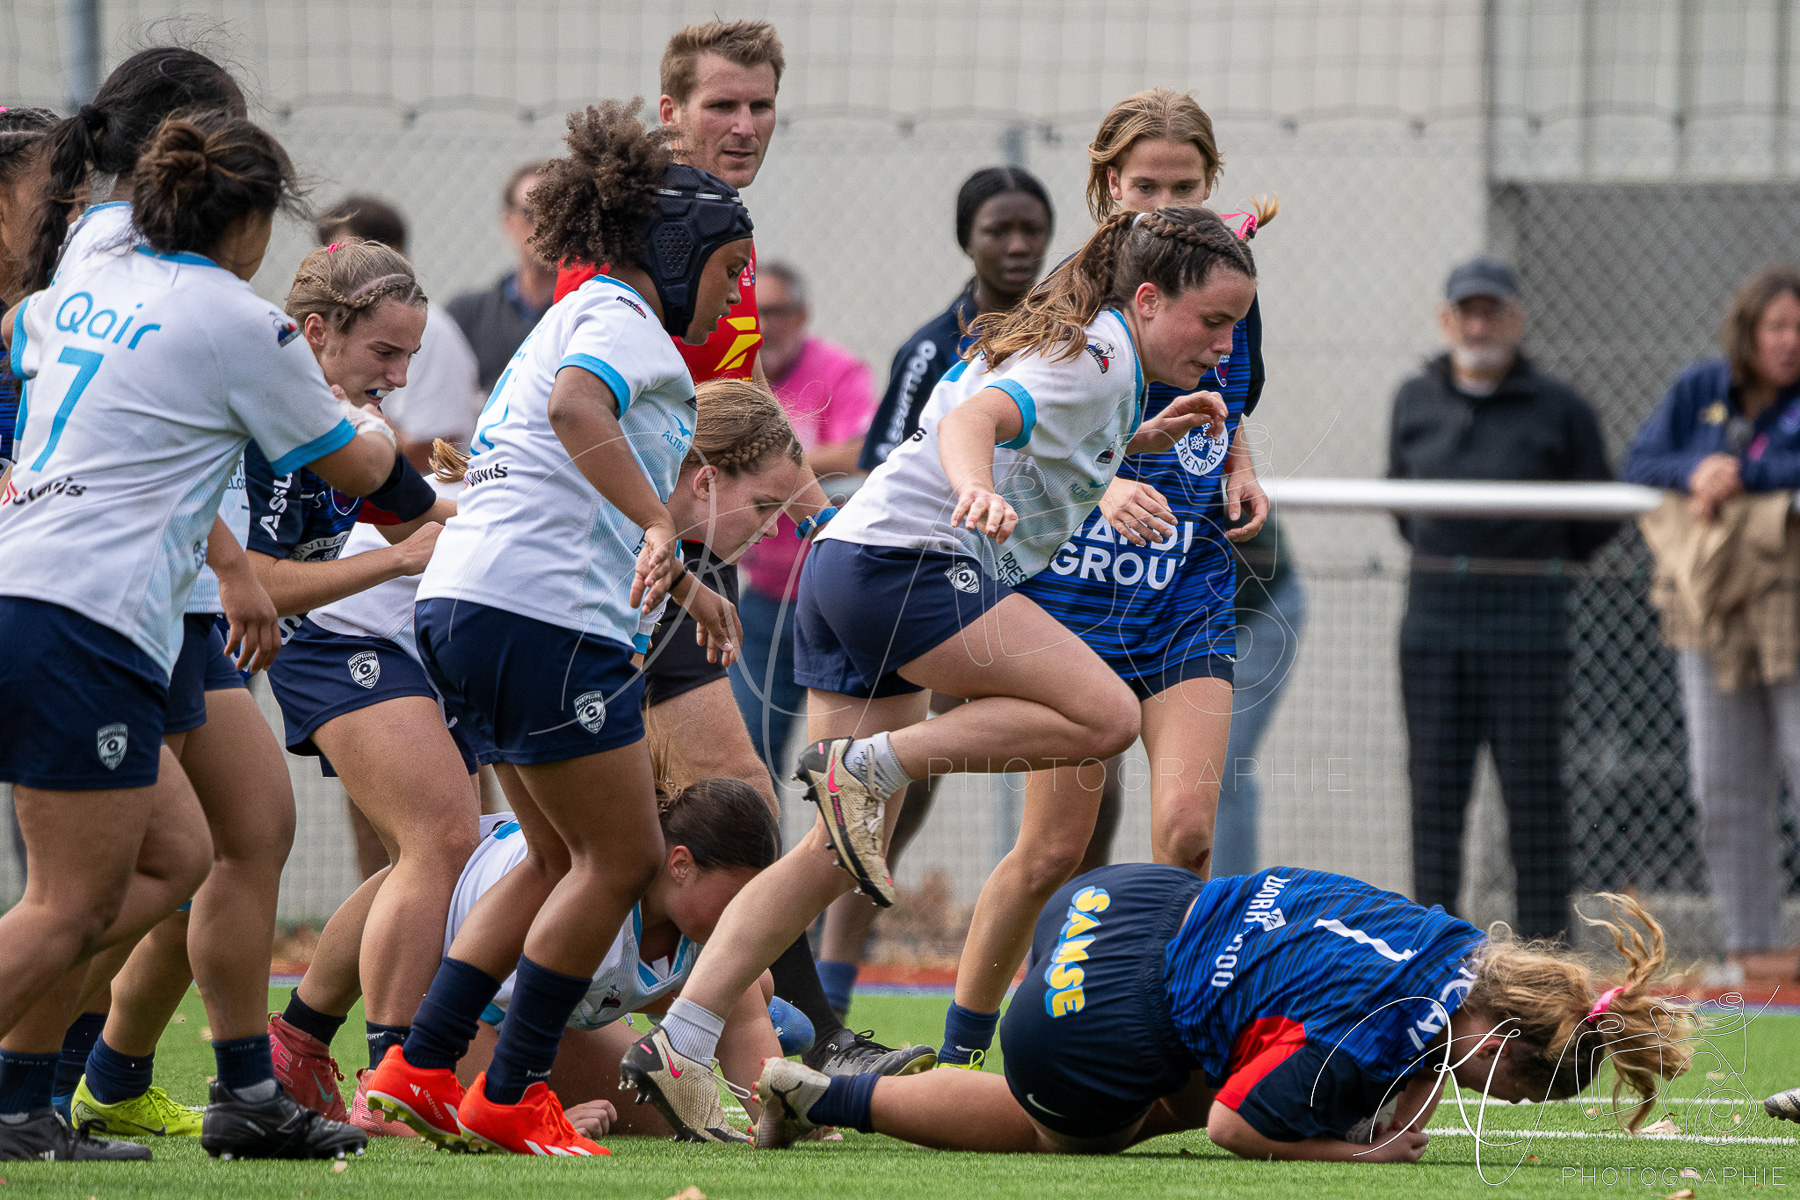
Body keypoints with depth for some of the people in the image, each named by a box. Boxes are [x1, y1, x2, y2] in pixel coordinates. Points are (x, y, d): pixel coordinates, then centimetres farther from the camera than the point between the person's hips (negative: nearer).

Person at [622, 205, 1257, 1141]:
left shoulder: (1075, 345, 22)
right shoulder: (1096, 357, -8)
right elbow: (975, 417, -24)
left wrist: (1139, 439, 33)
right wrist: (976, 489, -44)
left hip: (844, 568, 10)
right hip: (908, 558, -10)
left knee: (838, 854, 6)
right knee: (1104, 715, -18)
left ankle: (677, 1045, -1)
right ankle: (864, 766, -16)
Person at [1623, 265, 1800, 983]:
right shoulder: (1700, 391, 8)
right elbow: (1638, 464, 1)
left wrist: (1741, 477, -22)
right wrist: (1692, 473, -18)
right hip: (1713, 612, 4)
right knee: (1726, 785, 5)